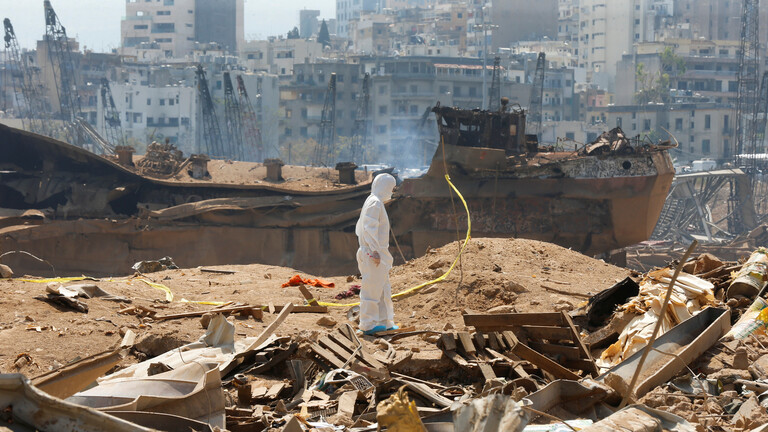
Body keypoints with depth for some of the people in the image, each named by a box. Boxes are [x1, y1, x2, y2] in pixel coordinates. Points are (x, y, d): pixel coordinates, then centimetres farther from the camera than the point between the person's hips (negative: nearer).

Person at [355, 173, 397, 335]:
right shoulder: (375, 203, -14)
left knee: (383, 289, 15)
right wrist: (375, 251, -23)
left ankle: (384, 322, 21)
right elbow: (370, 228, -22)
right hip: (373, 255, -11)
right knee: (372, 289, -6)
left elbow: (359, 228, 23)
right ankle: (368, 325, -3)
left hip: (379, 254, 11)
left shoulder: (375, 202, 17)